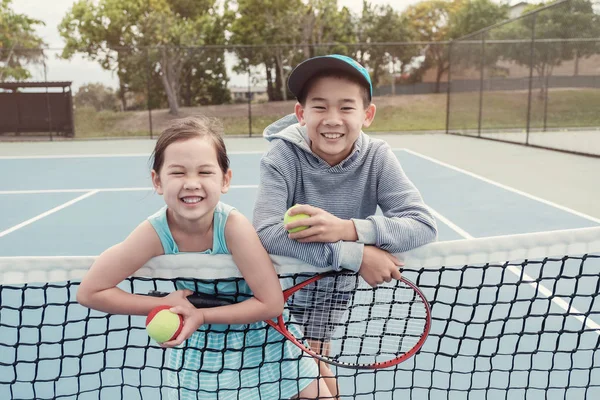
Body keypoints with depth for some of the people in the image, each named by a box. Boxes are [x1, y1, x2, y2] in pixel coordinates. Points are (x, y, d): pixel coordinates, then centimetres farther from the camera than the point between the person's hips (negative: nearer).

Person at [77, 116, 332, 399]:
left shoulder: (233, 226, -30)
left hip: (262, 339, -1)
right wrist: (166, 305, -24)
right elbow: (89, 292, -18)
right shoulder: (155, 232, -25)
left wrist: (202, 315, -30)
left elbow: (271, 304, -26)